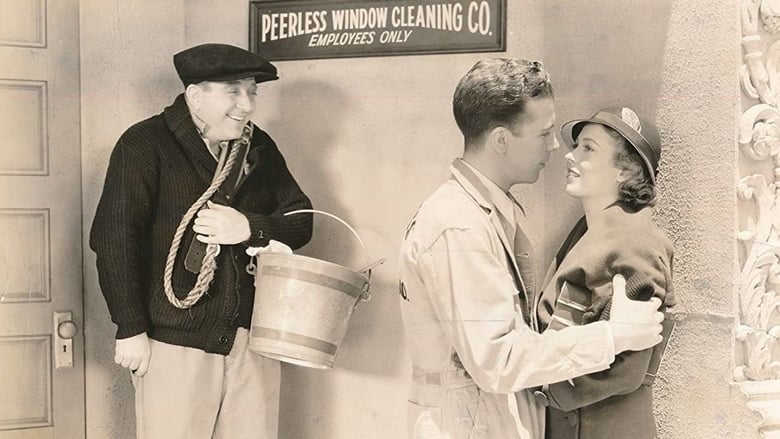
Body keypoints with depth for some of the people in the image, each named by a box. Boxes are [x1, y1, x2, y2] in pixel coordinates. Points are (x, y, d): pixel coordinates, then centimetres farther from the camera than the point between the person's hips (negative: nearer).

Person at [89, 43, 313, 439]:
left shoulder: (259, 148, 10)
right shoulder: (145, 145, -7)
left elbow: (301, 221, 8)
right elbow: (114, 238, -11)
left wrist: (250, 228, -12)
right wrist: (131, 329, -13)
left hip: (251, 338, 5)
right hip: (174, 343, -5)